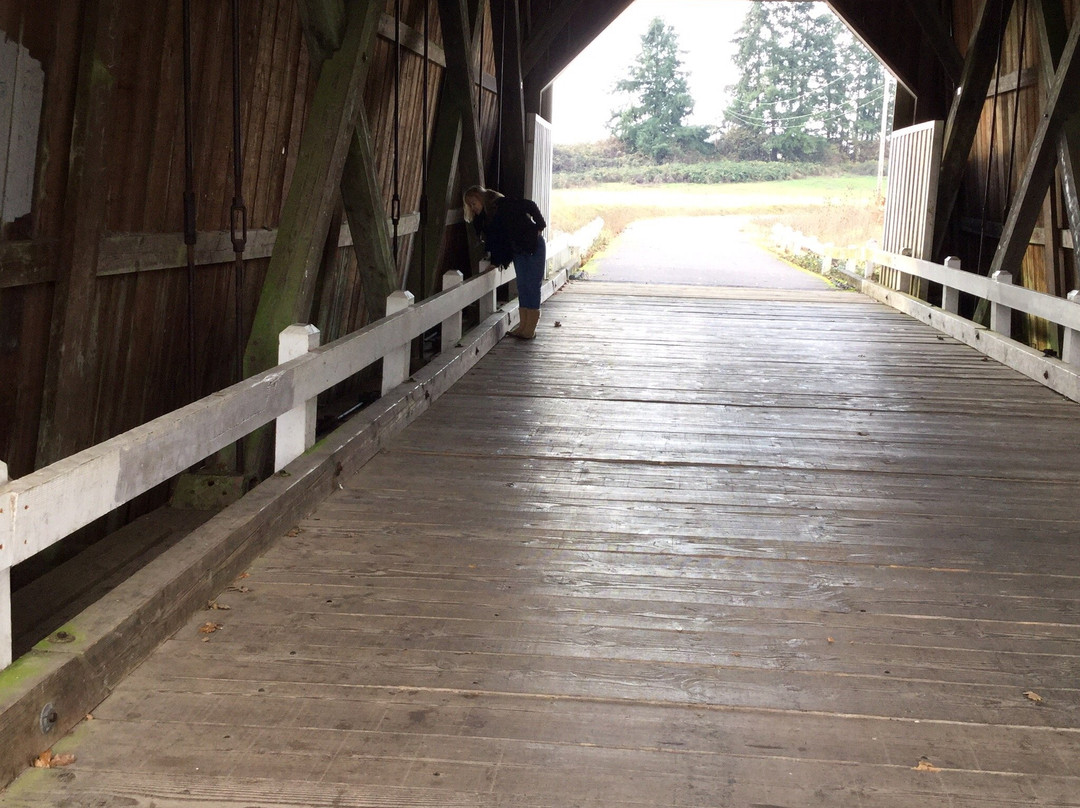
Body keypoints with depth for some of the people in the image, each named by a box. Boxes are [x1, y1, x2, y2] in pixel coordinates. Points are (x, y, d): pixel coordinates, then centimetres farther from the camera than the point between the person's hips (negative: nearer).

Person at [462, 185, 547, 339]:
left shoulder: (503, 205, -18)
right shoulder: (484, 218, 7)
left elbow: (529, 205, -20)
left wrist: (539, 226, -15)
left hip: (533, 245, -8)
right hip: (518, 250, 8)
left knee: (532, 285, -6)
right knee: (522, 286, 7)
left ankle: (530, 329, -6)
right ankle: (523, 326, 9)